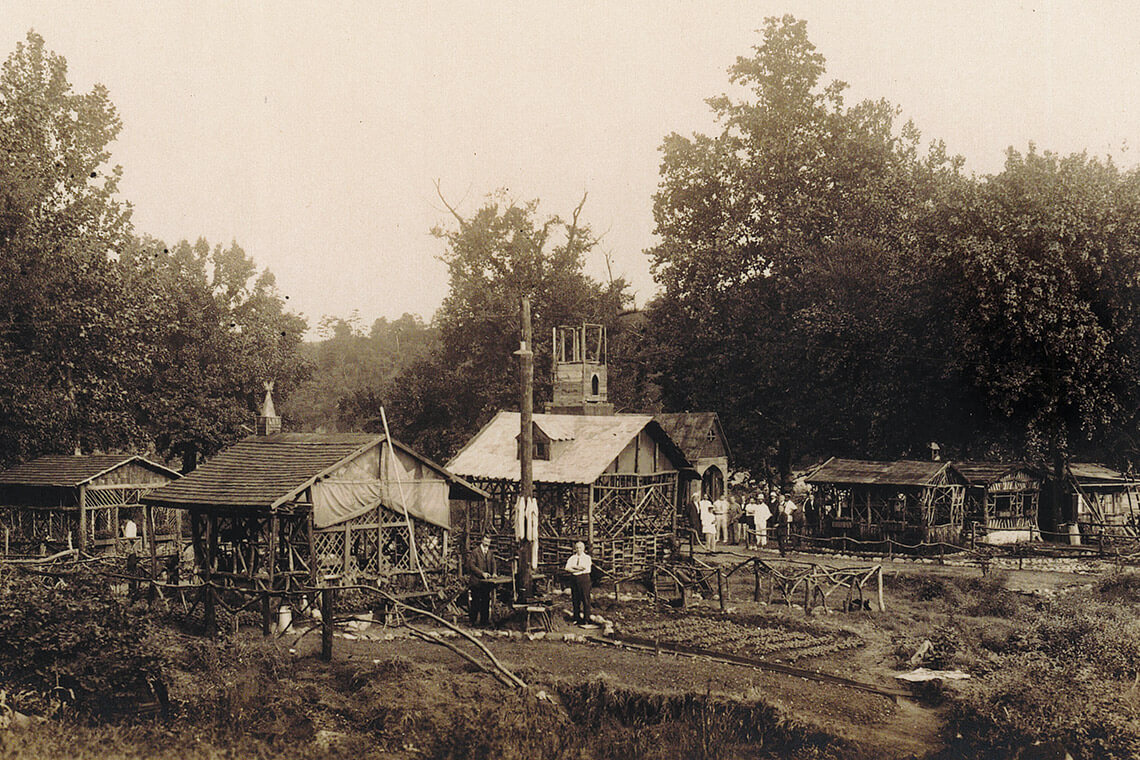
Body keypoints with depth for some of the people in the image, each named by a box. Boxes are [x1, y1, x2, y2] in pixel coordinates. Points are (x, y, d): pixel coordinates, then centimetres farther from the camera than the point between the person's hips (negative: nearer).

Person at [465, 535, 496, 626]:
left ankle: (485, 619, 14)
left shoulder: (490, 553, 14)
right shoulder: (475, 552, -5)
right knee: (475, 601, -2)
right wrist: (482, 573, -17)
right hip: (476, 581, -5)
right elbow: (472, 565, -10)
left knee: (486, 601, 6)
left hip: (486, 581, 5)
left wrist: (493, 573, -6)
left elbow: (493, 564, 14)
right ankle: (473, 620, 5)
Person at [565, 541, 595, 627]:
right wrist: (578, 569, -9)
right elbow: (567, 569, 1)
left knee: (585, 599, -7)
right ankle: (577, 619, 11)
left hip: (584, 578, -4)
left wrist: (573, 567, -3)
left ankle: (586, 620, -6)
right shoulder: (572, 558, 14)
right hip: (574, 579, 4)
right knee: (575, 600, 4)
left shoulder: (587, 558, 4)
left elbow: (584, 567, -12)